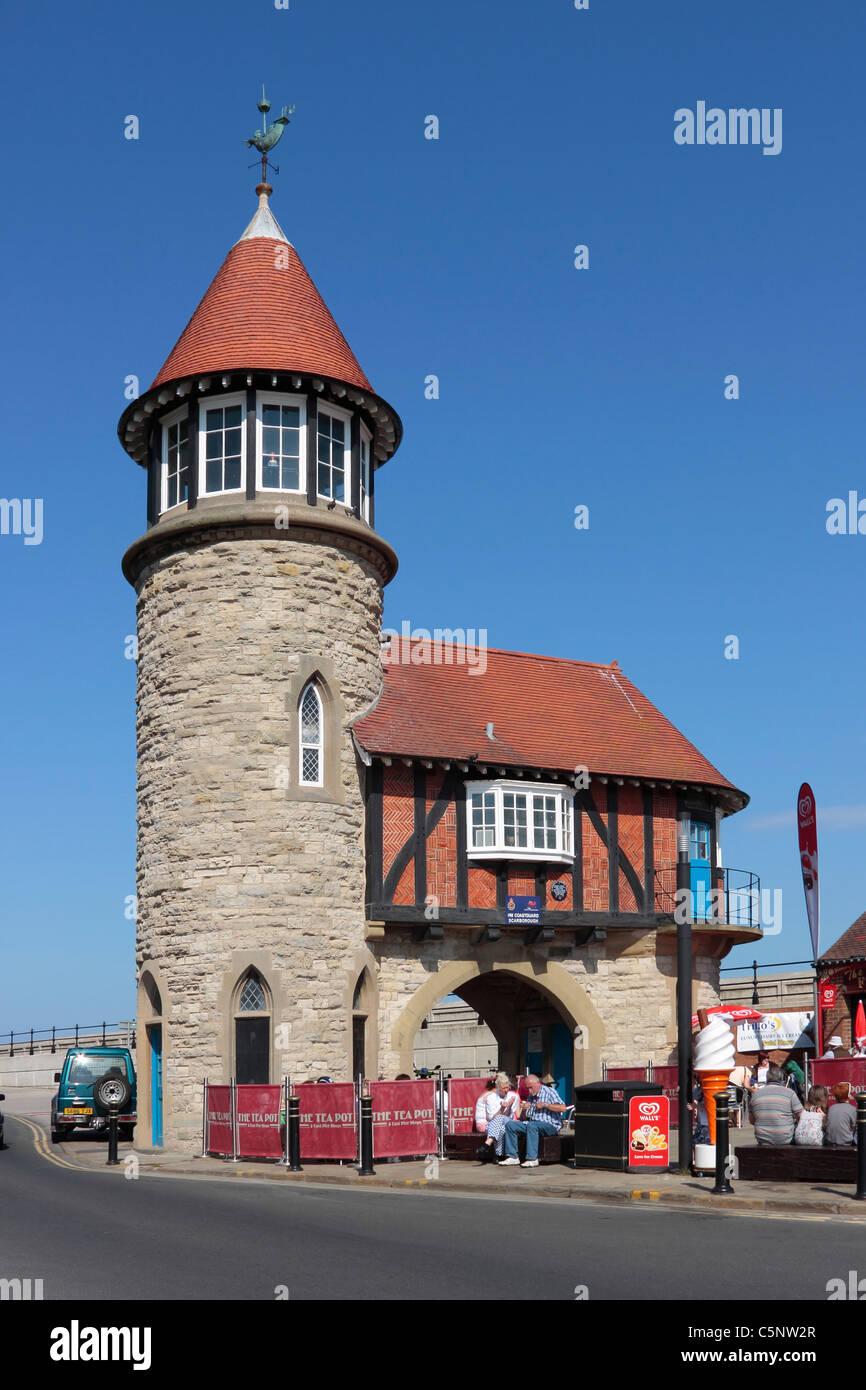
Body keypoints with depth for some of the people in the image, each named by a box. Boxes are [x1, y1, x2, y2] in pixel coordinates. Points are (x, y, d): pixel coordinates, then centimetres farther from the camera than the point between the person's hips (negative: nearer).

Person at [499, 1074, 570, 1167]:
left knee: (531, 1125, -37)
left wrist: (545, 1105, -16)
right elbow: (524, 1118, 23)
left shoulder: (549, 1092, -1)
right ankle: (512, 1156, -10)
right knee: (510, 1124, -6)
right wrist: (523, 1109, 1)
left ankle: (532, 1159, -39)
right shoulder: (531, 1096, 20)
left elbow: (563, 1108, -14)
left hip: (550, 1125, -7)